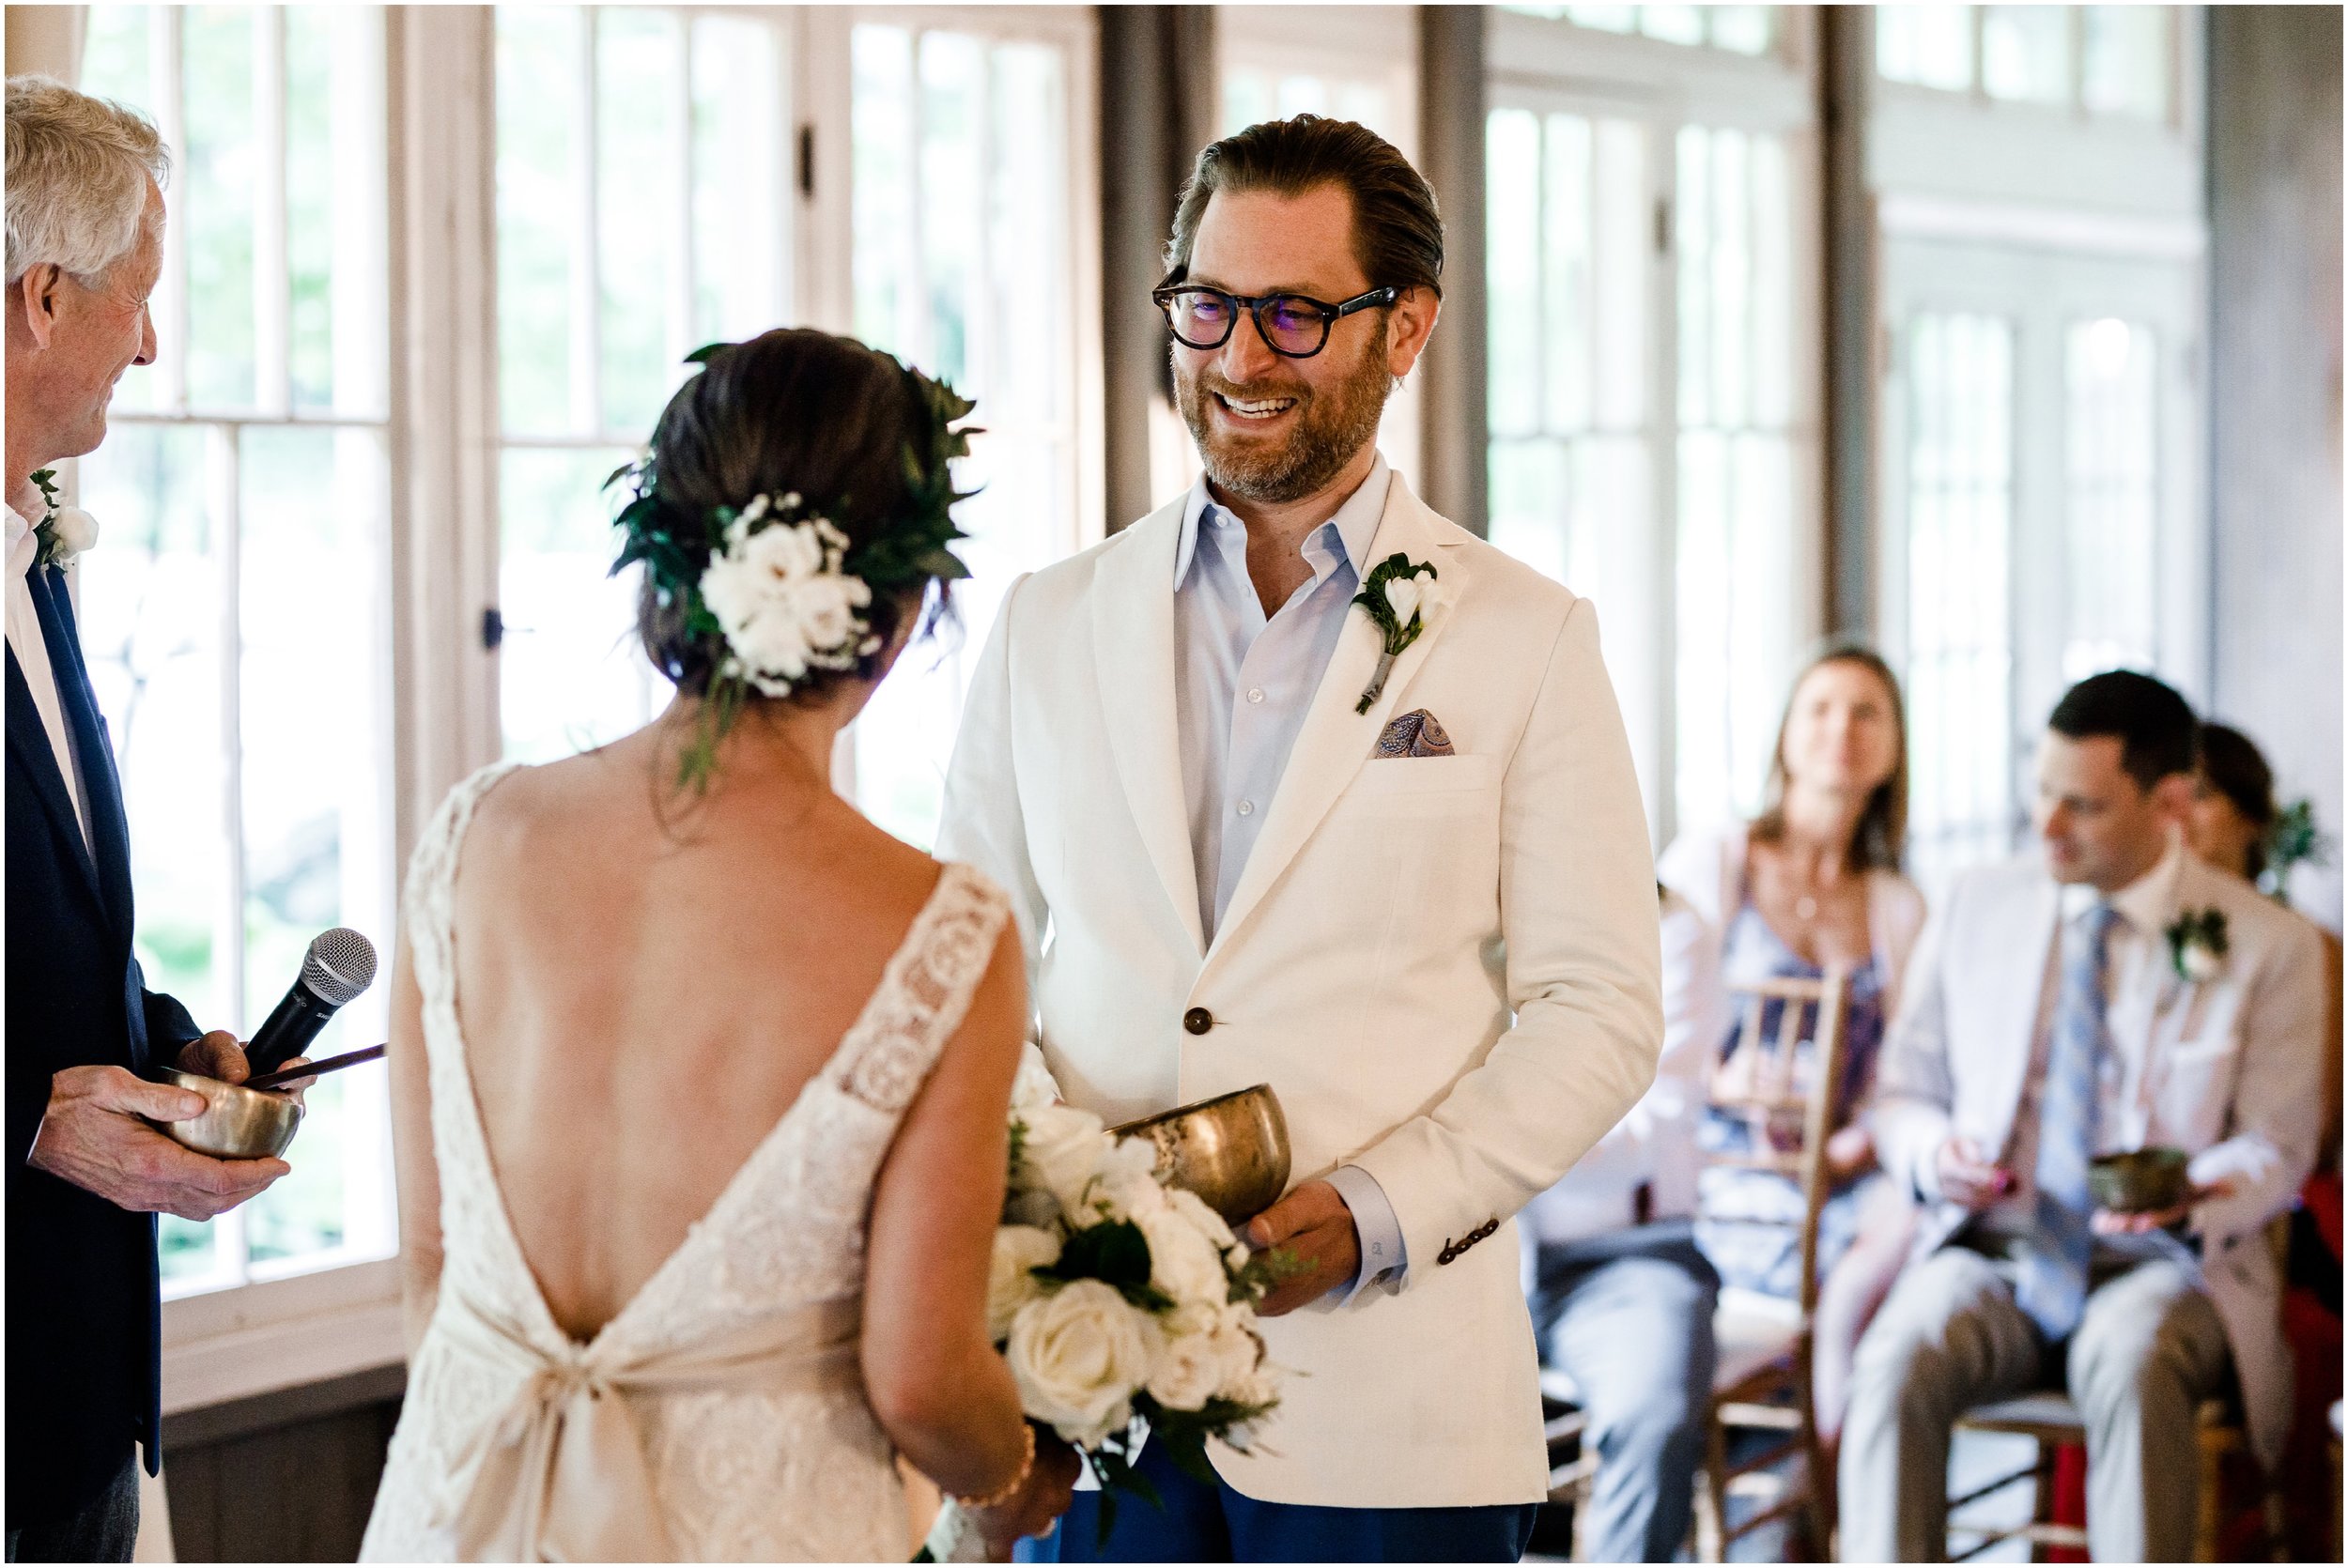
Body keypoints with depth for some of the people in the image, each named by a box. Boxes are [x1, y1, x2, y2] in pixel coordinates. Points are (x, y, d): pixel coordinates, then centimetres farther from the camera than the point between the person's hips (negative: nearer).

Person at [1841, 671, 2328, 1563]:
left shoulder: (2268, 946, 5)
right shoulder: (1976, 909, 12)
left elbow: (2275, 1150, 3)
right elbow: (1903, 1095, 18)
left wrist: (2195, 1194, -21)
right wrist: (1933, 1153, -7)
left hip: (2163, 1261, -2)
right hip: (1989, 1254, 2)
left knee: (2132, 1368, -39)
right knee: (1896, 1368, -33)